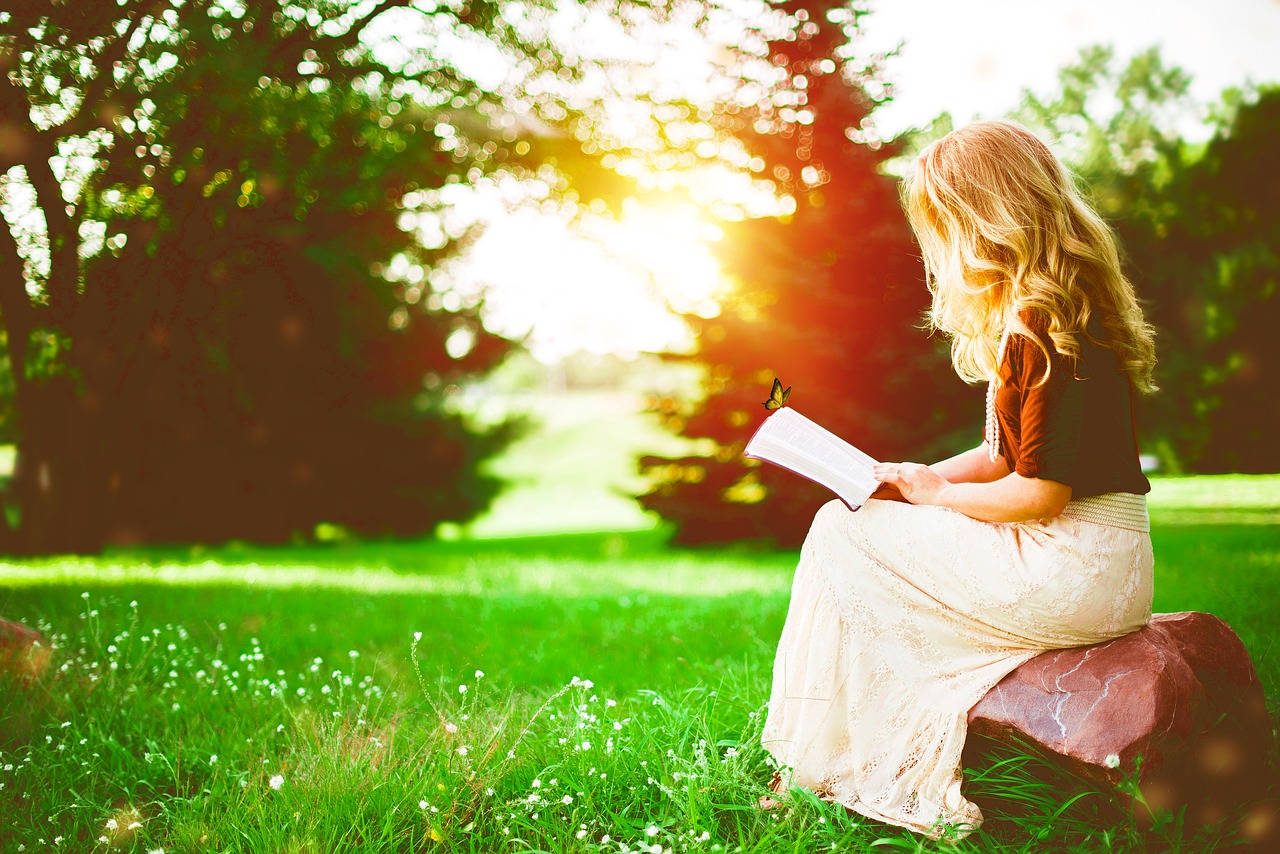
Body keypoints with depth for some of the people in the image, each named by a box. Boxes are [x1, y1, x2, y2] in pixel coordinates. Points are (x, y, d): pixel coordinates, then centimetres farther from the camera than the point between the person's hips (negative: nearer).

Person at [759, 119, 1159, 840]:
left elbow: (1041, 492, -22)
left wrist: (937, 493, -6)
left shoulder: (1044, 327, -19)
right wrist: (918, 478, 7)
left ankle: (822, 771, 9)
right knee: (855, 529, 13)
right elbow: (1010, 455, 19)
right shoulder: (1036, 316, 13)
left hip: (1073, 573, -10)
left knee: (841, 533, -4)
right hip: (1097, 566, 10)